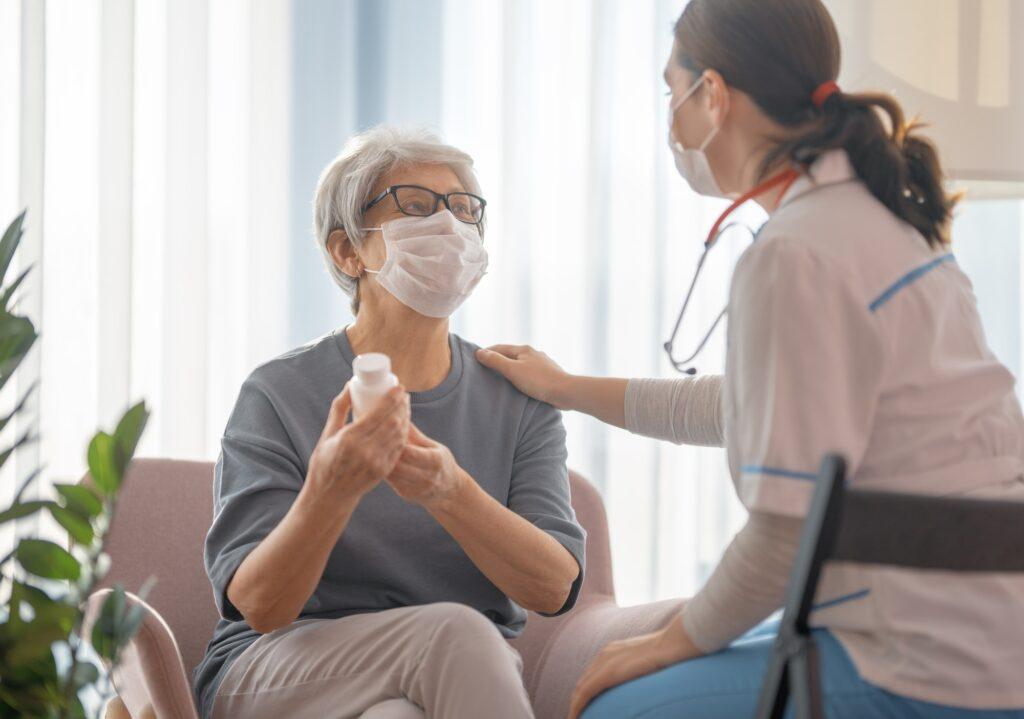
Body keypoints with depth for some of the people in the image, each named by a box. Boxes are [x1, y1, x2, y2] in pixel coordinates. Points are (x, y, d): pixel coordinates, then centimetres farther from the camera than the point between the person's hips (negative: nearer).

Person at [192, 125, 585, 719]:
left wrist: (450, 492, -27)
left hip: (473, 671, 2)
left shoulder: (520, 400, 6)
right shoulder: (278, 396, -3)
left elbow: (556, 588, -8)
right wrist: (331, 489, -32)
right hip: (279, 668, -1)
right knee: (454, 630, -32)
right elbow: (257, 605, -12)